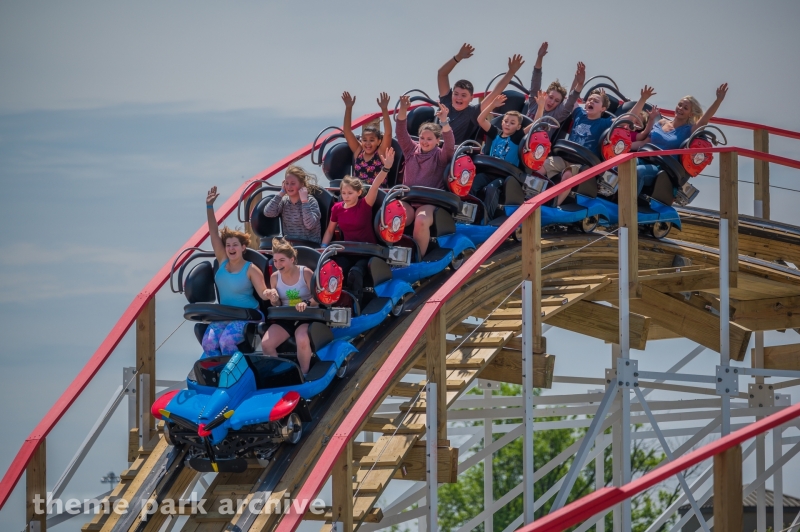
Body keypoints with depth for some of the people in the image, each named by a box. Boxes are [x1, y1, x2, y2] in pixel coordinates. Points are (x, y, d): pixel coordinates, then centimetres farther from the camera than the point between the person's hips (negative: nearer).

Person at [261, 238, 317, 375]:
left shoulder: (305, 273, -8)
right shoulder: (274, 277, 3)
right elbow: (277, 306, 12)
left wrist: (306, 303, -34)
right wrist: (274, 300, -12)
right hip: (285, 318, 4)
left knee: (302, 340, -37)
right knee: (266, 343, -21)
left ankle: (304, 374, -15)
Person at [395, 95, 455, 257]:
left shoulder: (441, 156, 7)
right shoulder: (412, 150, 17)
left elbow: (450, 143, -12)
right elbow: (401, 134, 4)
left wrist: (444, 121, -28)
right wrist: (403, 111, -12)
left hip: (429, 202, -3)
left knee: (421, 221, -37)